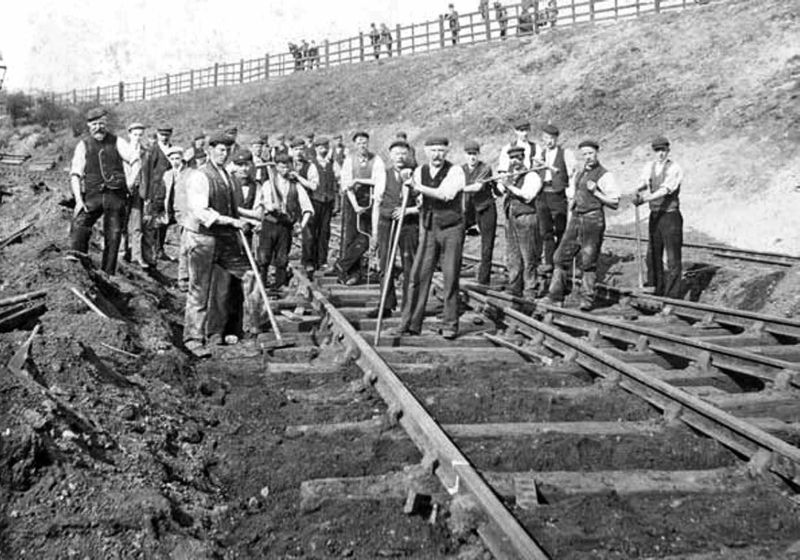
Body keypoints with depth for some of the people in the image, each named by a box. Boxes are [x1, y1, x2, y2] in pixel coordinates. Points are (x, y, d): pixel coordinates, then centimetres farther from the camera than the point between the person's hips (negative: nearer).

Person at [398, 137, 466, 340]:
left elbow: (446, 194, -26)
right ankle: (411, 323, 2)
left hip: (451, 229, -4)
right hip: (428, 230, 4)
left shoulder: (455, 171, -10)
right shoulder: (420, 171, 6)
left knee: (450, 279, -1)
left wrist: (419, 187, -29)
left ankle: (450, 326, 9)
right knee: (419, 276, -2)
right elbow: (412, 195, 19)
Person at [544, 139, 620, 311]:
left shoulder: (604, 175, -5)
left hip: (593, 219, -7)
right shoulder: (579, 174, 18)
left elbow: (615, 203, -6)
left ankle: (587, 299, 6)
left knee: (588, 262, -2)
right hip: (576, 218, 7)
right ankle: (555, 296, 8)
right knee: (561, 257, 3)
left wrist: (595, 192, -15)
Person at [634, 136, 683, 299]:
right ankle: (656, 292, 22)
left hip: (670, 215, -6)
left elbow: (665, 189, -23)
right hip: (654, 215, 6)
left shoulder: (674, 169, -10)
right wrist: (640, 192, -27)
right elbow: (643, 184, -4)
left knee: (673, 258, -4)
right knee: (653, 255, 11)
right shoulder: (649, 166, 9)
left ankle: (672, 296, 1)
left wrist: (646, 198, -36)